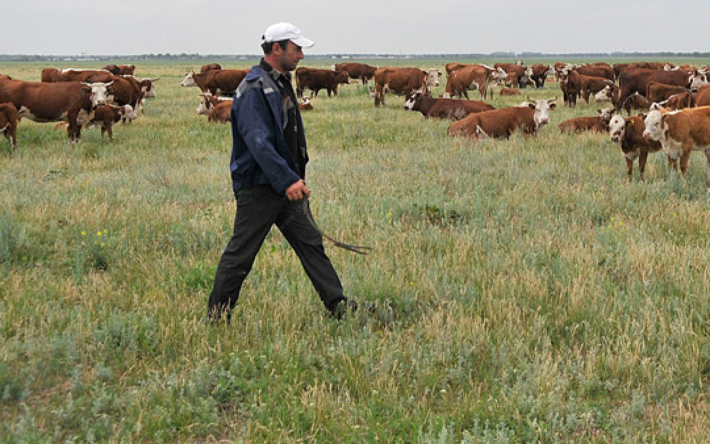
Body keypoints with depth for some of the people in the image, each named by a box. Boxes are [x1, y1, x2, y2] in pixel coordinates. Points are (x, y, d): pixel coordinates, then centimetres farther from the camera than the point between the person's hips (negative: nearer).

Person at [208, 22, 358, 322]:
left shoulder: (281, 84, 14)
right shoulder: (253, 89, -17)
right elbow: (259, 142, -26)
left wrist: (297, 178, 21)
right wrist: (287, 179, -30)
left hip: (286, 186, 9)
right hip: (258, 187, -9)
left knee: (310, 243, 10)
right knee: (240, 253, -1)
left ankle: (337, 305, 14)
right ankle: (217, 317, 9)